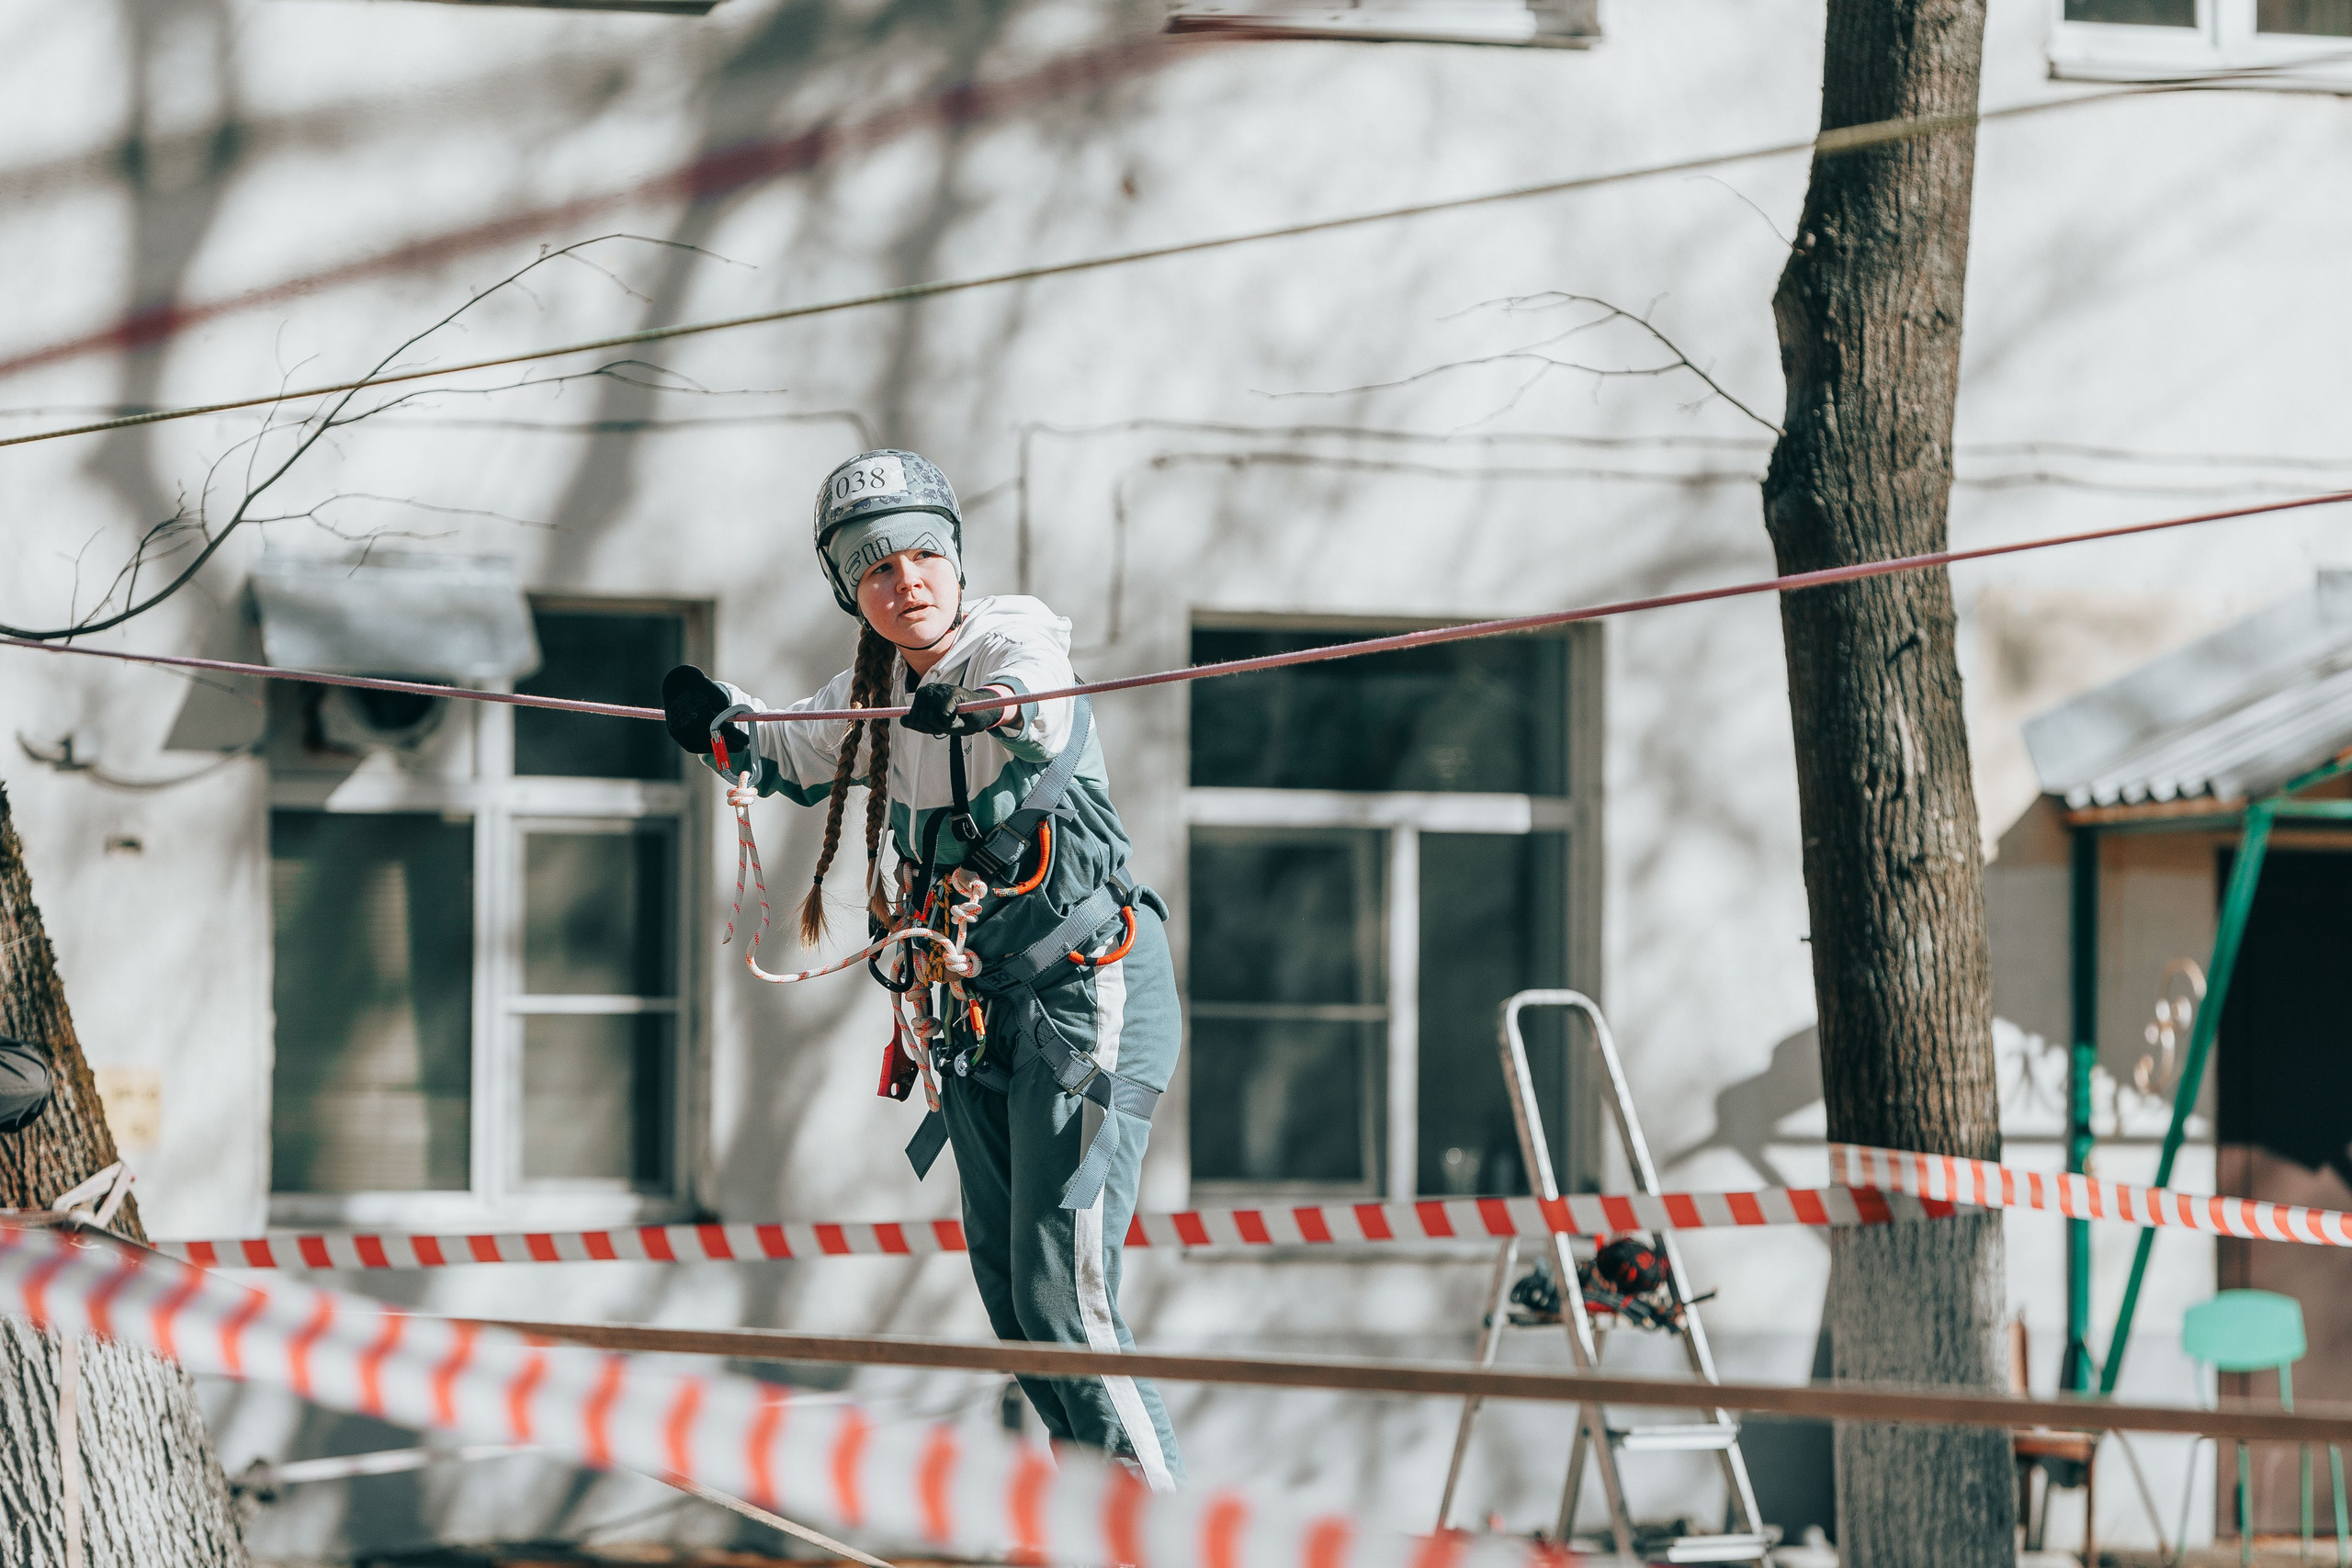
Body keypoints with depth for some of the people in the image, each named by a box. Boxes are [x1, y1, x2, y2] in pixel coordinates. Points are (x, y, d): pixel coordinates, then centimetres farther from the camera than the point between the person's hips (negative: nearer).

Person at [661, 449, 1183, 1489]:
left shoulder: (1014, 639, -15)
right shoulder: (869, 696, 6)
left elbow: (1043, 725, -39)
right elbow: (789, 764, 27)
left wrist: (1004, 711, -62)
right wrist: (721, 726, 7)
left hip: (1084, 988, -8)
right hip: (972, 1004, 8)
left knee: (1060, 1294, -17)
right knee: (1005, 1284, 12)